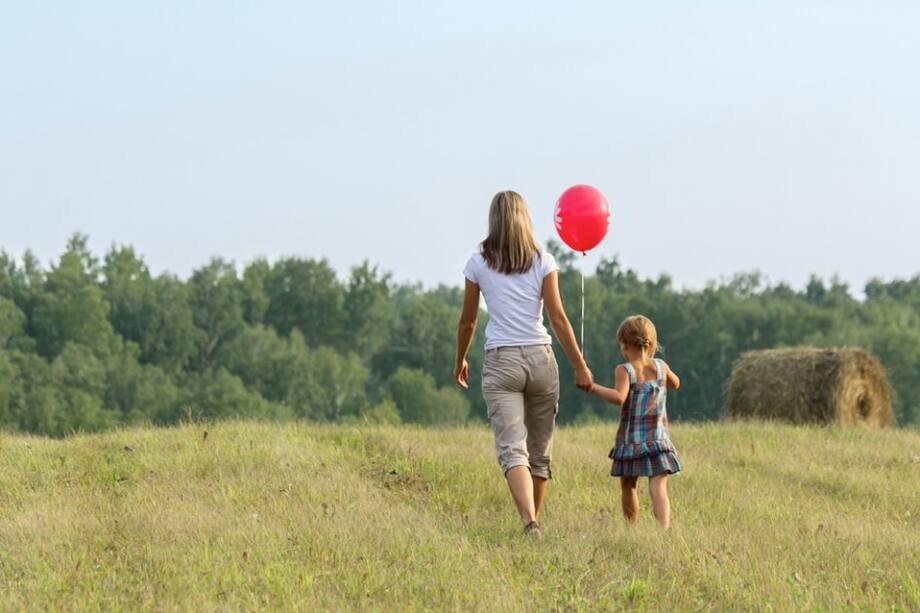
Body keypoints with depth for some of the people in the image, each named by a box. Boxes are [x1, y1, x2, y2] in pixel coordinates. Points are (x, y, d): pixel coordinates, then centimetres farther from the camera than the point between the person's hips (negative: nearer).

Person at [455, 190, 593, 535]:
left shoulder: (479, 263, 3)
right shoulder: (542, 261, 2)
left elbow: (468, 321, 10)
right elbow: (557, 318, -3)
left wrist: (460, 361, 26)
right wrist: (580, 366, 1)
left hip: (500, 363, -1)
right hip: (540, 359, 1)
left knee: (512, 449, -12)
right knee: (540, 451, 16)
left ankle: (529, 522, -32)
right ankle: (533, 519, 23)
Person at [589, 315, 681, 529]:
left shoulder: (624, 370, -8)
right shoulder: (660, 367, 5)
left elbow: (619, 397, -25)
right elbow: (675, 384, 26)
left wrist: (594, 387, -15)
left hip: (630, 440, -1)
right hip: (657, 439, 2)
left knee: (628, 487, 18)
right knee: (658, 488, -10)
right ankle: (664, 528, -30)